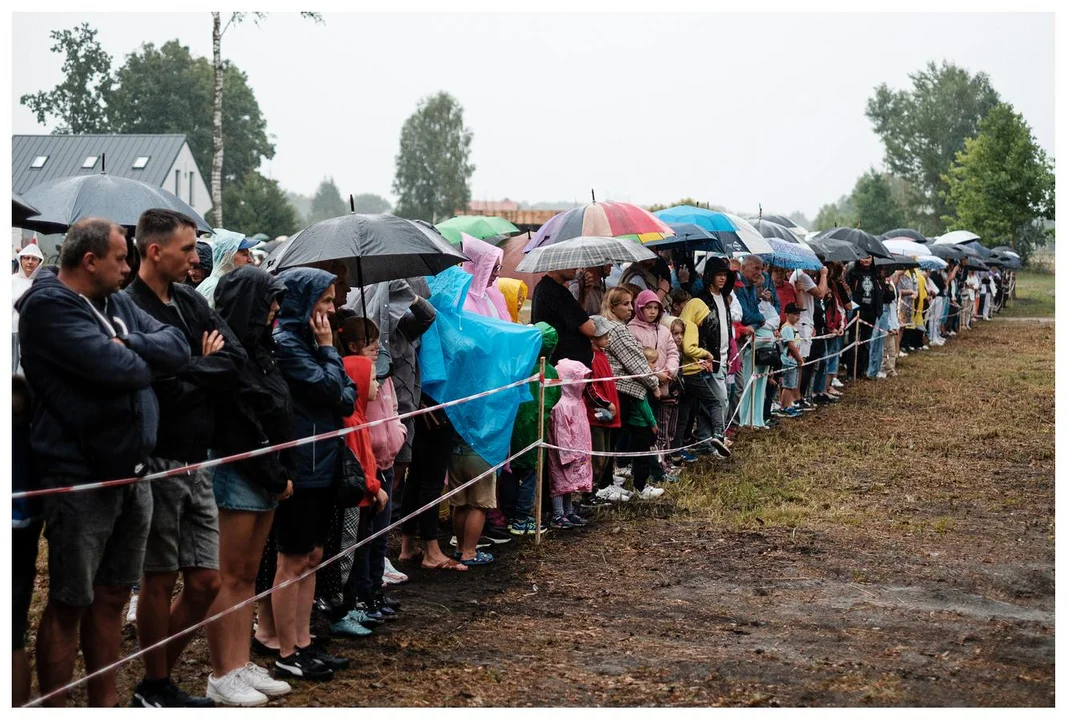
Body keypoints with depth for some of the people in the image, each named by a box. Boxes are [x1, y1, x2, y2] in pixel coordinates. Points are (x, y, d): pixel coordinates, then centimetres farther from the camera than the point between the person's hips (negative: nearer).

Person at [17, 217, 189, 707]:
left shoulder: (118, 303, 12)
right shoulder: (49, 306, -13)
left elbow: (178, 349, 3)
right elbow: (115, 368, -25)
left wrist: (130, 346, -14)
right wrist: (147, 360, -3)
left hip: (133, 474, 8)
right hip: (81, 479, -8)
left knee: (112, 598, 15)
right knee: (68, 605, 2)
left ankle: (105, 703, 26)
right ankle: (55, 708, 11)